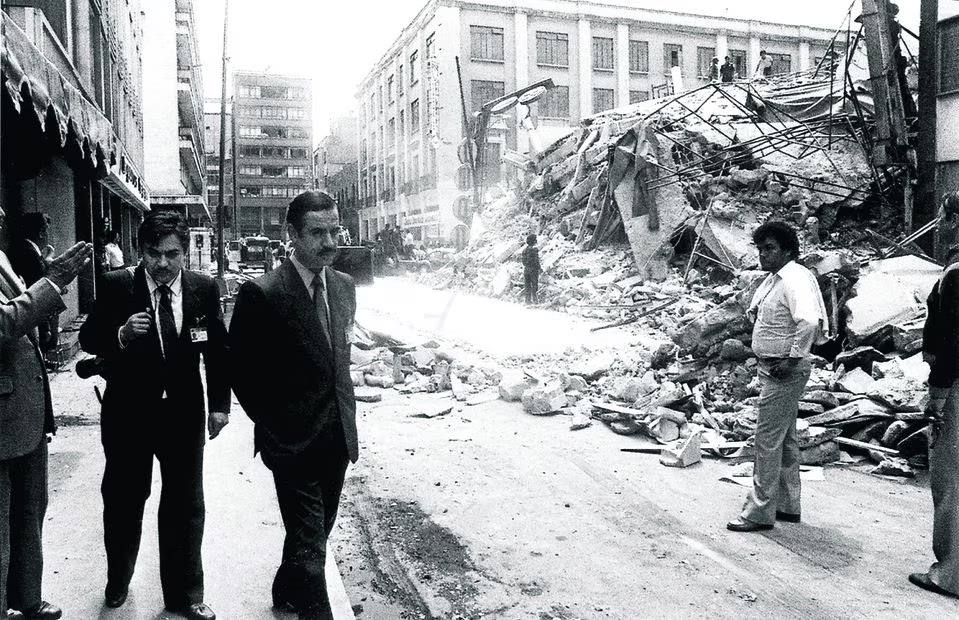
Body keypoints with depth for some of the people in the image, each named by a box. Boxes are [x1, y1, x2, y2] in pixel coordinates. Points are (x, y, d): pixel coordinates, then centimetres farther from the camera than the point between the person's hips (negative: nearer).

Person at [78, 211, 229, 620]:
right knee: (124, 500, 17)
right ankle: (118, 582, 42)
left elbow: (217, 349, 3)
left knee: (186, 506, 10)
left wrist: (219, 404, 1)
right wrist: (121, 334, -25)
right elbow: (88, 338, -4)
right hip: (128, 412, -1)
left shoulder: (204, 288, -5)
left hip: (184, 413, 1)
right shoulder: (116, 286, -10)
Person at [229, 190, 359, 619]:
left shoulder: (345, 286, 4)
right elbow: (241, 370, -8)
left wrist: (346, 418, 8)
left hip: (337, 438, 7)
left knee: (316, 533, 23)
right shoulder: (261, 294, -15)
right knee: (309, 544, -1)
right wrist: (272, 427, -5)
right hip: (294, 442, -7)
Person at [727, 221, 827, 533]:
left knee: (767, 440, -5)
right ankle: (787, 505, 29)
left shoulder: (795, 278, -18)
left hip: (784, 370, -10)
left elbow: (809, 320, -34)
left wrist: (792, 358, -27)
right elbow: (756, 311, 30)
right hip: (772, 367, 10)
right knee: (785, 439, 17)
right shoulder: (774, 278, 12)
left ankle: (760, 512, 4)